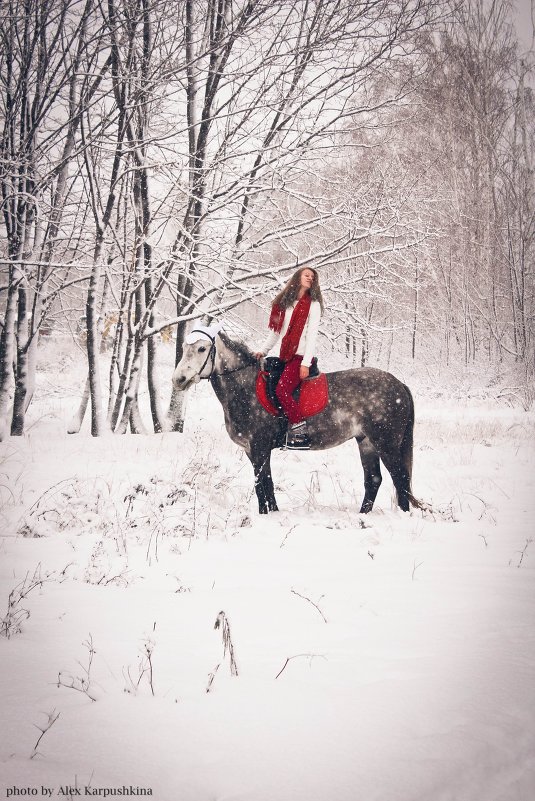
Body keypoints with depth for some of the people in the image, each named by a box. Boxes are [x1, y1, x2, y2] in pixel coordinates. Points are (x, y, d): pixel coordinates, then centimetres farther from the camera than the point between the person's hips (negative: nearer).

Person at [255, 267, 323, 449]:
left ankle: (300, 428, -18)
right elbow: (275, 331, 20)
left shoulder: (312, 304, 1)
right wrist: (262, 351, 8)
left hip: (300, 356, -7)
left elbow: (312, 335, -7)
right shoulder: (284, 302, 16)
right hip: (284, 356, 7)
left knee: (282, 389, -24)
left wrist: (306, 363, -15)